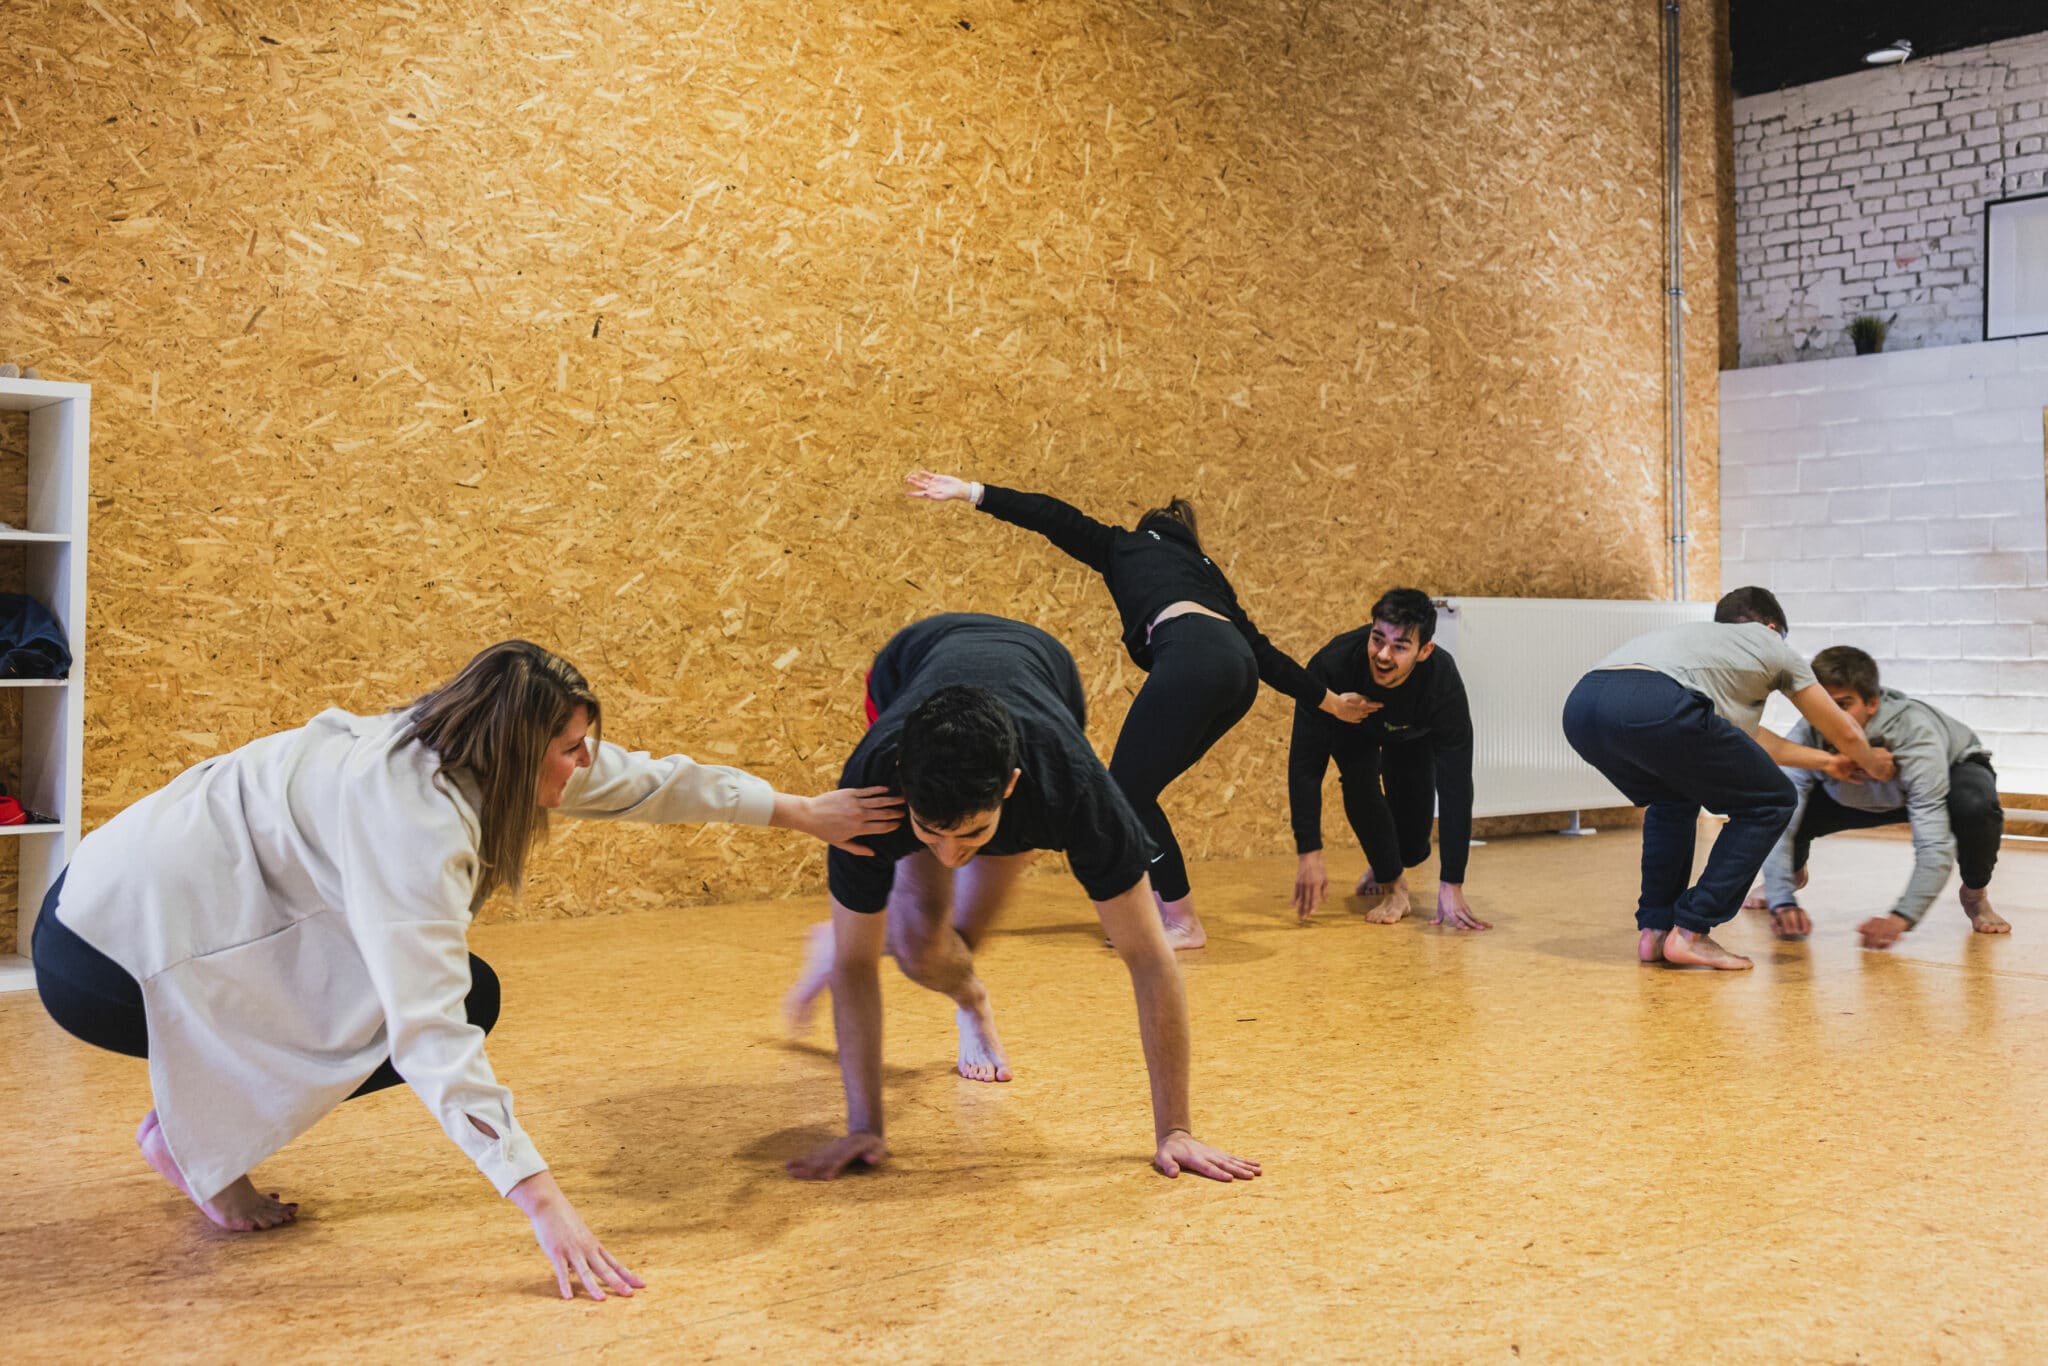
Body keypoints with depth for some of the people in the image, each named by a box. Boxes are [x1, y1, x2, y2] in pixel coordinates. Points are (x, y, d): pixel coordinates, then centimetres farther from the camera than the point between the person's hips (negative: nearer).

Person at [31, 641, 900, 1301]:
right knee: (454, 1003, -17)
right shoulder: (412, 813, -28)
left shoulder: (452, 746, -2)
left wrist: (802, 812, 10)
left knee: (461, 991, 7)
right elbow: (428, 1030, -34)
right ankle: (194, 1139, -2)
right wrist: (541, 1198, -37)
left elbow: (646, 780, 6)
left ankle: (200, 1120, 13)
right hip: (108, 950, -9)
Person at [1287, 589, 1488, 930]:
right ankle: (1391, 886, -8)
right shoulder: (1332, 665, -43)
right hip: (1351, 727, 0)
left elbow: (1456, 786, -37)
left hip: (1412, 733, 1)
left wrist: (1451, 886, -38)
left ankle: (1385, 865, 36)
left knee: (1411, 847, -2)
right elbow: (1305, 764, -35)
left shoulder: (1443, 681, -41)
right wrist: (1308, 854, -40)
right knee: (1361, 783, -30)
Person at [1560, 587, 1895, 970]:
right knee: (1769, 804, 15)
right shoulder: (1771, 644, 31)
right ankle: (1691, 932, 9)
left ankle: (1654, 931, 26)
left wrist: (1826, 761, 64)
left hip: (1580, 704, 7)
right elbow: (1845, 733, 40)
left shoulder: (1700, 637, 45)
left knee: (1673, 800, 35)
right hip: (1654, 708, -7)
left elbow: (1749, 738, 53)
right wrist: (1875, 764, 61)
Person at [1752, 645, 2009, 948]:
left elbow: (1934, 846, -47)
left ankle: (1975, 894, -4)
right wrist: (1782, 902, -50)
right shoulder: (1805, 738, -34)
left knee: (1975, 806, -39)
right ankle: (1794, 873, 20)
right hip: (1861, 797, 3)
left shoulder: (1915, 738, -42)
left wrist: (1900, 919, -59)